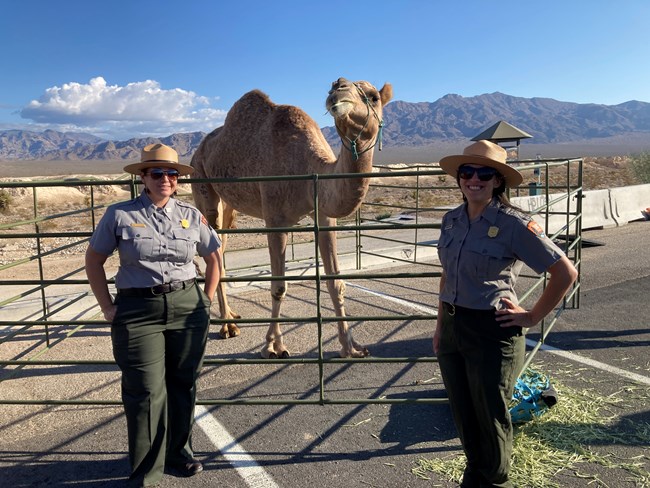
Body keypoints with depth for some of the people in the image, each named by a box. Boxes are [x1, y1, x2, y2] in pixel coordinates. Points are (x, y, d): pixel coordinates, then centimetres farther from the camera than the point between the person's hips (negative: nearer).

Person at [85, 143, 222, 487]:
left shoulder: (191, 215, 5)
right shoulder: (120, 214, -2)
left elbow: (214, 257, 17)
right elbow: (94, 259, 5)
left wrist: (207, 299, 10)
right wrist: (107, 306, 0)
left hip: (187, 307, 3)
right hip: (138, 311, -2)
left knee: (182, 384, 11)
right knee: (146, 390, 1)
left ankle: (179, 452, 32)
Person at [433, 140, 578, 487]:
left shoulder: (514, 224, -14)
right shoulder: (451, 220, 4)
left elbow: (566, 273, -12)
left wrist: (532, 317, -9)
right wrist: (440, 324, 14)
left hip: (492, 332, -6)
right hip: (452, 328, 6)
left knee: (490, 418, 12)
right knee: (463, 415, 20)